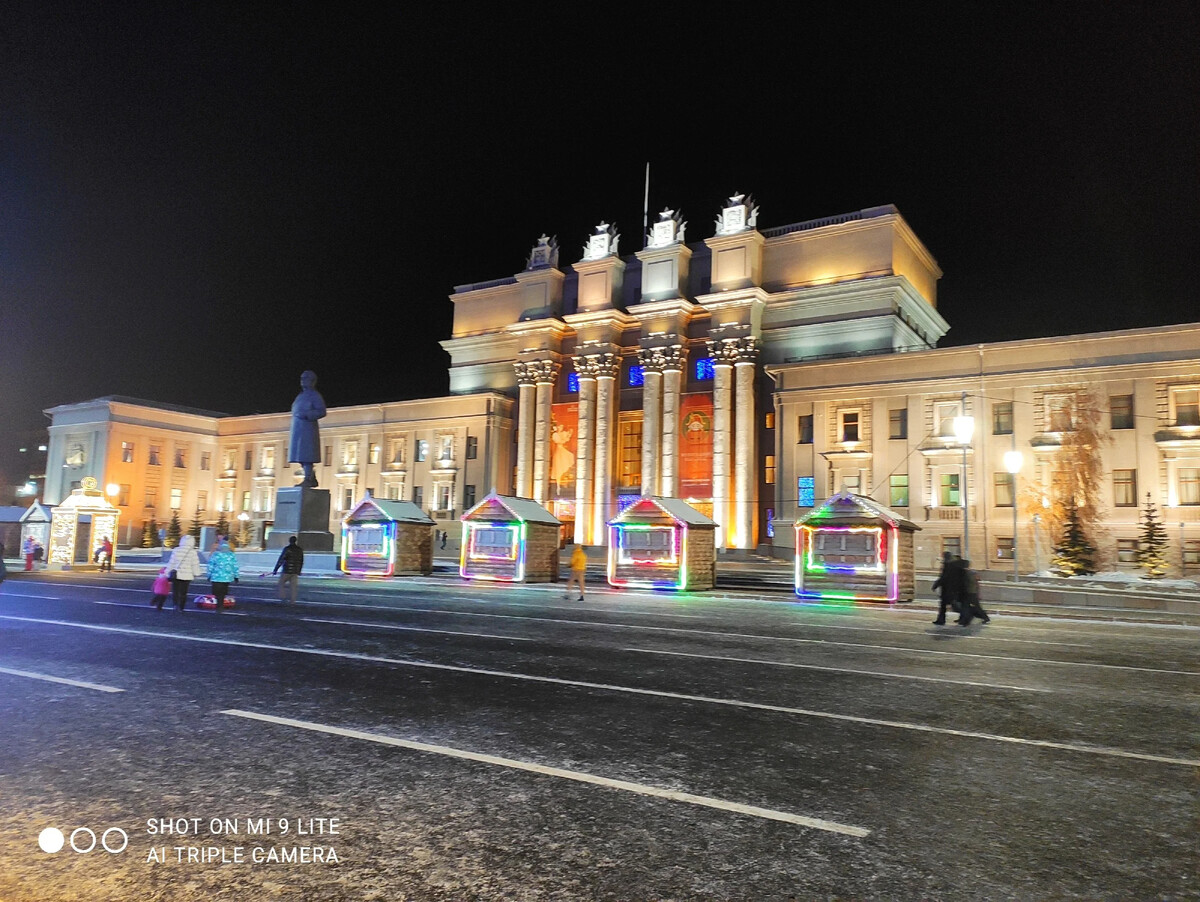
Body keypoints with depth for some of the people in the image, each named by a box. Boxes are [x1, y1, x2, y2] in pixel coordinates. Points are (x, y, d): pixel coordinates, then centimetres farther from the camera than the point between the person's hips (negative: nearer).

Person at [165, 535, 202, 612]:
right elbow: (195, 564, -4)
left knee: (175, 591, 12)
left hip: (176, 574, 1)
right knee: (183, 592, 8)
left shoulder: (176, 551, -2)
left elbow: (171, 562, 2)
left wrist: (168, 572, 11)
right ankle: (181, 607, 8)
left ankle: (176, 604, -6)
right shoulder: (193, 552, -7)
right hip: (187, 576, -1)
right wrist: (196, 574, 8)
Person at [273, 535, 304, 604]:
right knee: (293, 586, 6)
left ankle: (282, 597, 2)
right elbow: (301, 562, 13)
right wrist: (299, 571, 23)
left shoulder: (287, 549, -9)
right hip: (296, 572, 5)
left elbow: (281, 560, -11)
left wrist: (275, 570, -7)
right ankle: (293, 600, 3)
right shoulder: (300, 550, 8)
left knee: (281, 583, 11)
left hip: (287, 570, -5)